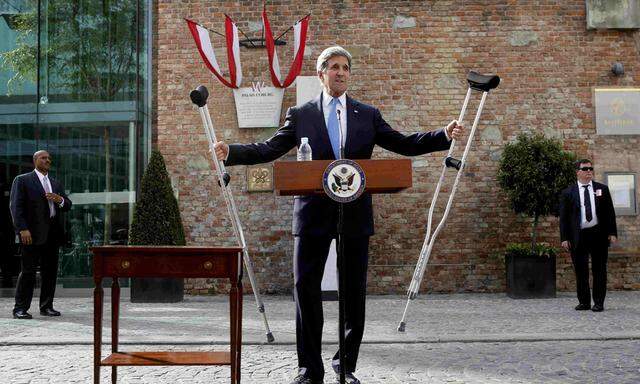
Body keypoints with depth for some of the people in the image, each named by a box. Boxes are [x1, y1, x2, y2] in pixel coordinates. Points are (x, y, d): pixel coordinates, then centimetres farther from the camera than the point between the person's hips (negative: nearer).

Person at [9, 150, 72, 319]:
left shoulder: (56, 184, 23)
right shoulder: (22, 180, 4)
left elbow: (68, 206, 19)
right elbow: (16, 206, -5)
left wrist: (60, 200, -5)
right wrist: (22, 229, -16)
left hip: (52, 233, 6)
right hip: (33, 233, -6)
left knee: (50, 271, 6)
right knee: (28, 271, -6)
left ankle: (46, 306, 14)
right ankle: (20, 308, -1)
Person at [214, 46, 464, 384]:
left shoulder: (368, 115, 11)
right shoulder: (300, 115, 8)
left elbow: (404, 144, 8)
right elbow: (268, 149, 2)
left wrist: (445, 135, -5)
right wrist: (231, 152, -13)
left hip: (355, 216, 1)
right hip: (313, 214, -1)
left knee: (354, 293, 6)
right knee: (305, 289, -1)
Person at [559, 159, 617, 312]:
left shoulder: (602, 189, 8)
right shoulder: (568, 193, 4)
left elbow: (610, 212, 7)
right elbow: (563, 217, 2)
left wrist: (612, 232, -2)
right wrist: (564, 238, -5)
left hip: (599, 235, 1)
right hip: (578, 236, -1)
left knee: (599, 270, 4)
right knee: (581, 271, 4)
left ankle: (599, 303, 10)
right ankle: (584, 302, 14)